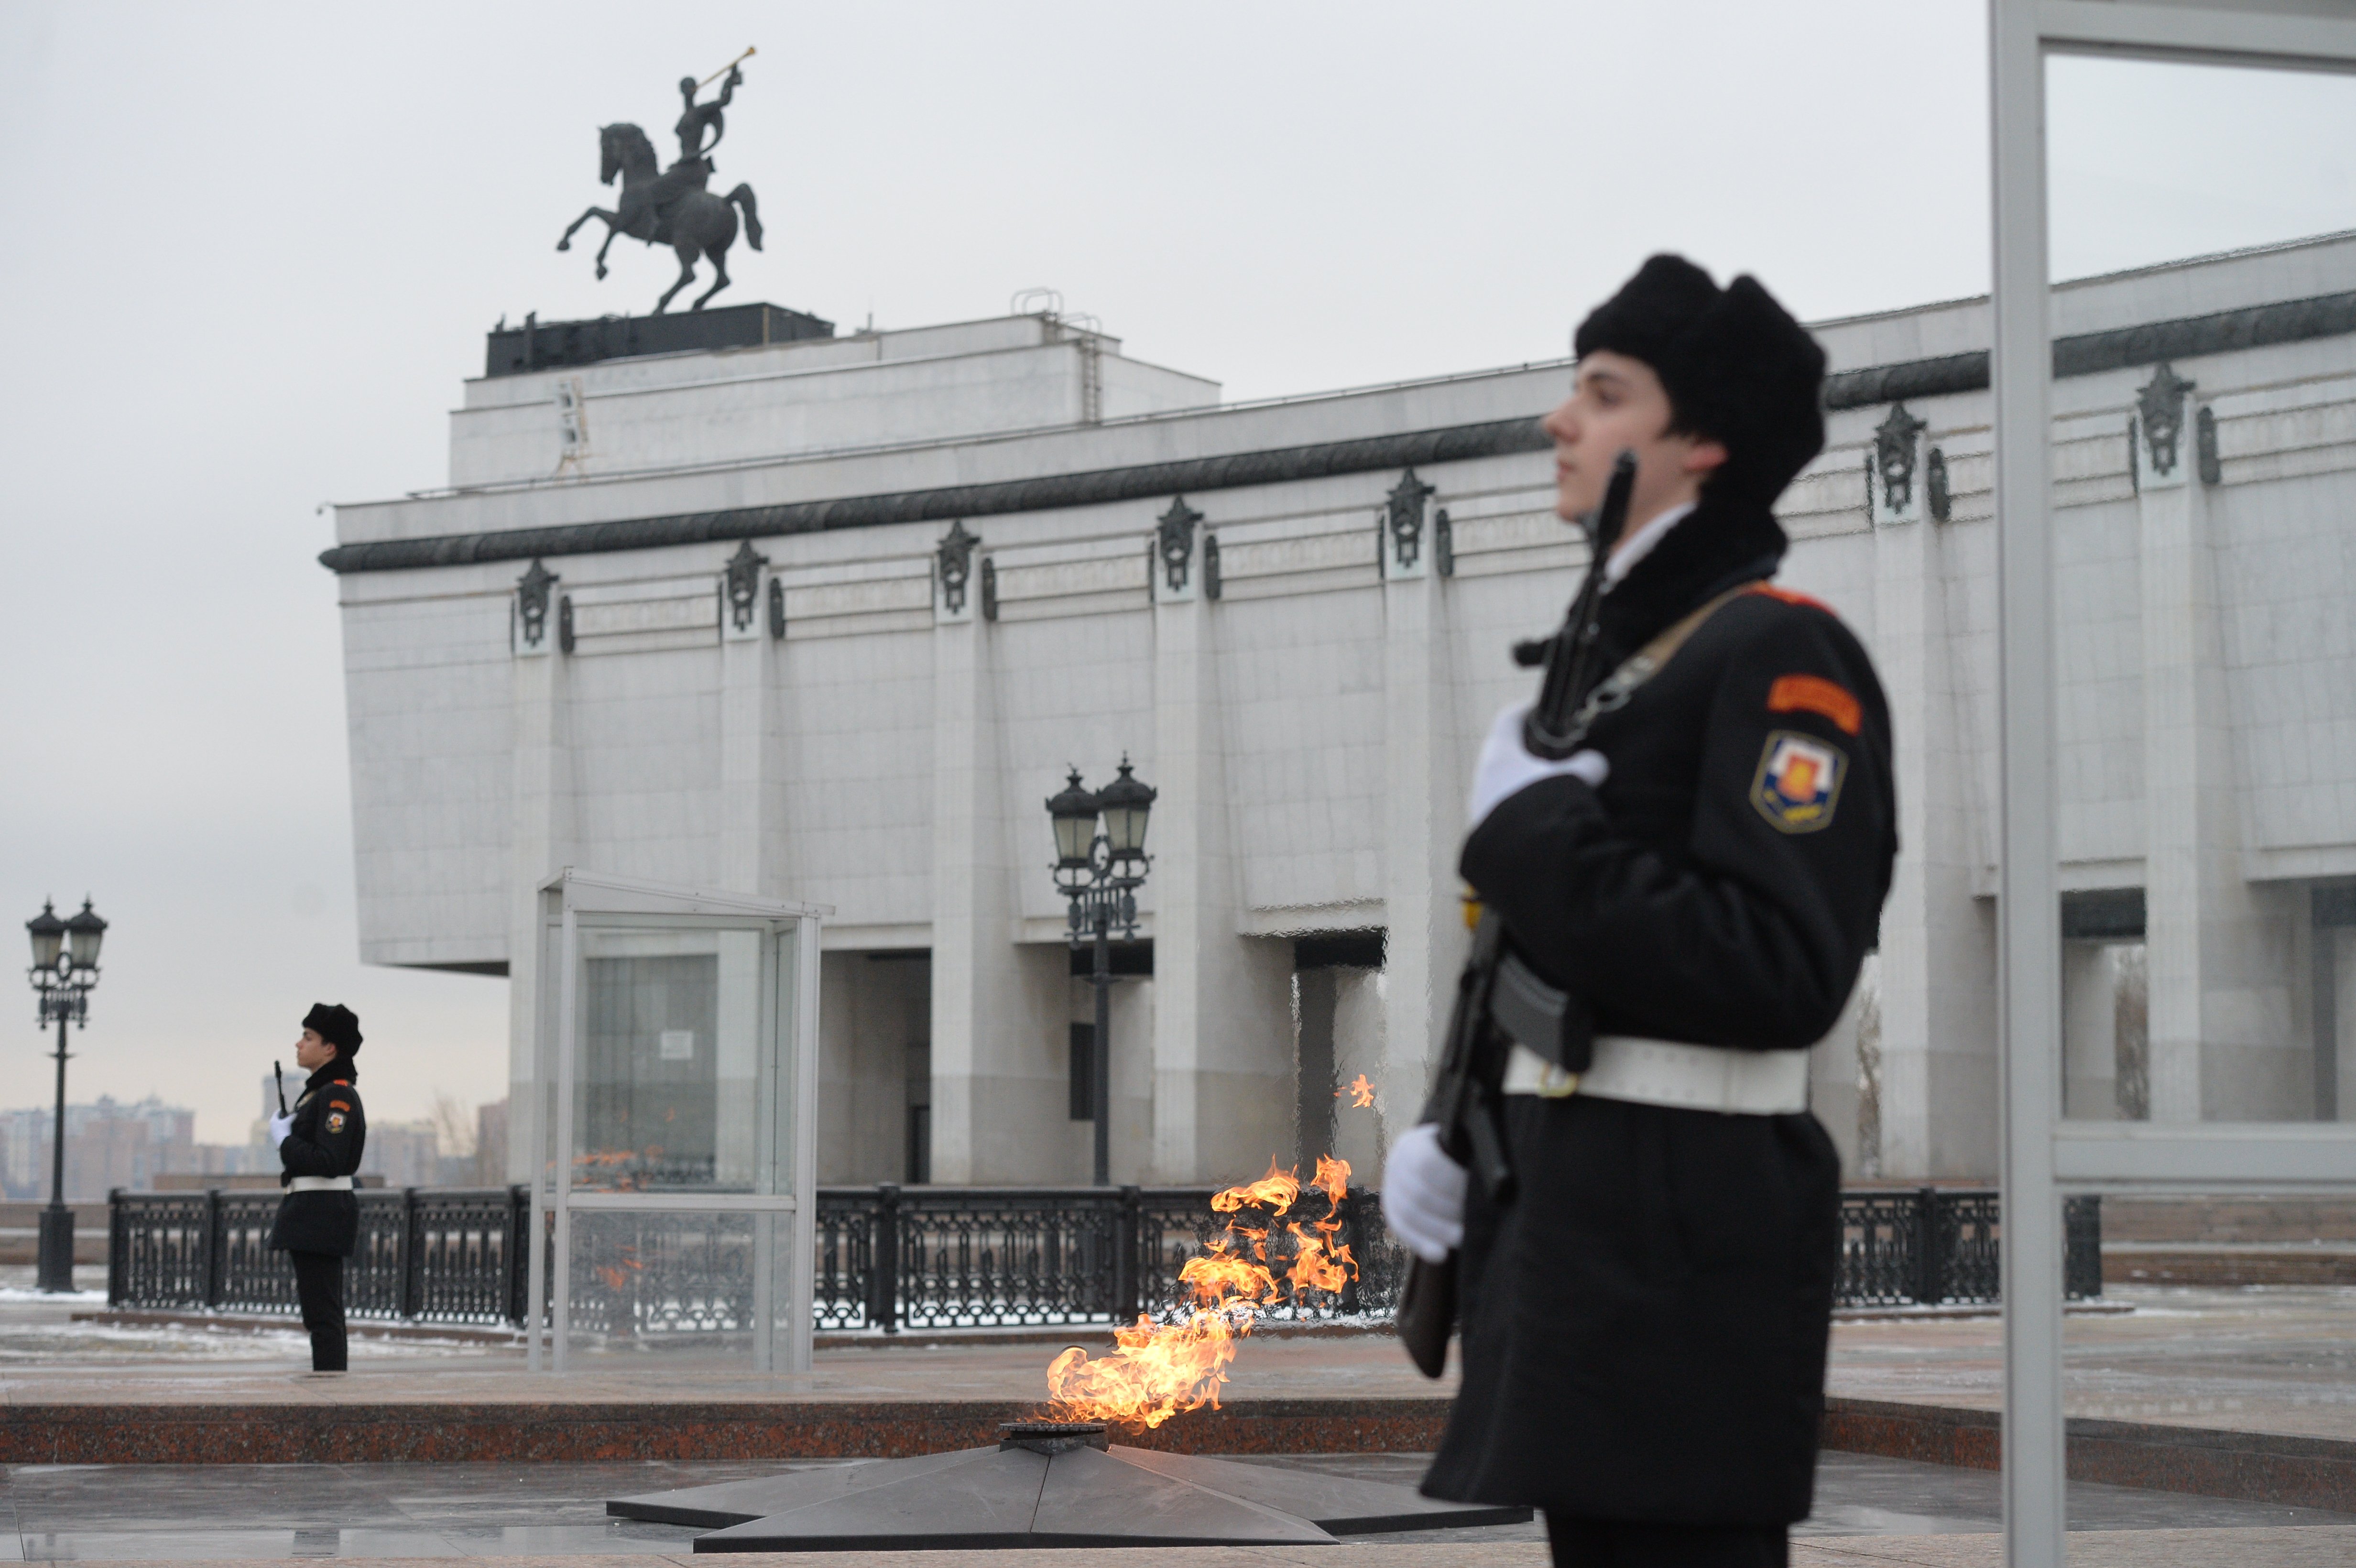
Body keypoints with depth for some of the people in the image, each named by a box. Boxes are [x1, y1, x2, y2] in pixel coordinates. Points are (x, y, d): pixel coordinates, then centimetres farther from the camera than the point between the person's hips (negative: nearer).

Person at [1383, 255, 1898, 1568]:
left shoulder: (1782, 654, -10)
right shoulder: (1618, 648, 19)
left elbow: (1781, 978, -21)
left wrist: (1535, 829, -16)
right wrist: (1457, 1133, 9)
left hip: (1681, 1260, -10)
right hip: (1580, 1228, 10)